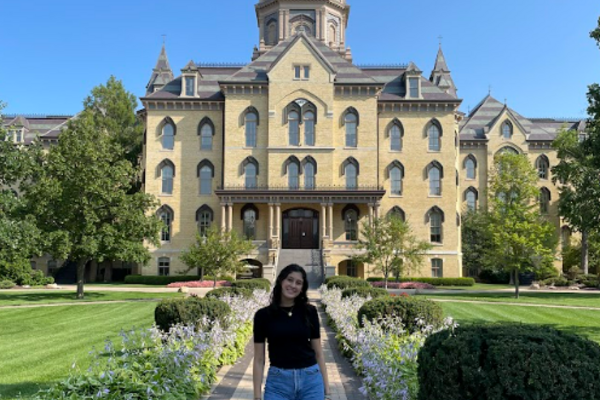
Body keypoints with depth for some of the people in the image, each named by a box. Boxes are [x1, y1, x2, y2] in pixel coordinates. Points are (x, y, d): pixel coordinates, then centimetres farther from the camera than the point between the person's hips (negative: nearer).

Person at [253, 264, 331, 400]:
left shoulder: (309, 312, 1)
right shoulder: (263, 315, -2)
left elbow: (318, 352, 6)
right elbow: (259, 359, 1)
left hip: (311, 380, 1)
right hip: (278, 381, -1)